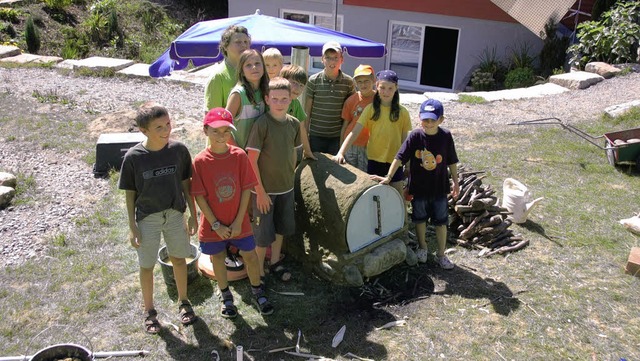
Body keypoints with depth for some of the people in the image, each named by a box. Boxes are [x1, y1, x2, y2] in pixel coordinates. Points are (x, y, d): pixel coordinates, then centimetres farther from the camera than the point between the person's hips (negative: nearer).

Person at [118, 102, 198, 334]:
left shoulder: (178, 150, -12)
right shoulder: (133, 157, -17)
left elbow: (186, 184, -1)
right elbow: (129, 193, -7)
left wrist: (193, 215, 2)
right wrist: (132, 226, -6)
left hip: (175, 214, 2)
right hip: (147, 218, -1)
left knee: (179, 259, 16)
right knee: (147, 266, 12)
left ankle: (183, 302, 39)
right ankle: (149, 311, 33)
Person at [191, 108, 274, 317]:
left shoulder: (239, 156, -11)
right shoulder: (200, 162, -14)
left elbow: (246, 189, -8)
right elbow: (199, 196, -11)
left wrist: (239, 221, -10)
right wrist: (215, 224, -12)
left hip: (238, 222, 1)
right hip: (214, 225, -1)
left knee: (250, 256, 11)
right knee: (218, 259, 16)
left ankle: (258, 292, 36)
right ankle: (226, 297, 38)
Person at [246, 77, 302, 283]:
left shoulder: (294, 124, -1)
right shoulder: (262, 124, -19)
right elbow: (252, 160, -18)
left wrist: (291, 177, 10)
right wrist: (260, 191, -17)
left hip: (286, 188, 6)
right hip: (265, 189, -6)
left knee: (281, 228, 20)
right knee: (263, 234, 6)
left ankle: (275, 263, 41)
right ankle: (258, 273, 25)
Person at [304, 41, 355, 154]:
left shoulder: (349, 82, -1)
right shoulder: (313, 80, -3)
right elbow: (307, 111, 2)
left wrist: (344, 136, -2)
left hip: (338, 136, 0)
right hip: (316, 135, 0)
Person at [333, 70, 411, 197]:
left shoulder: (402, 112, -1)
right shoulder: (370, 109, -3)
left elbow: (405, 139, 4)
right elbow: (354, 132, -9)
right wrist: (340, 153, -20)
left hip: (394, 162, 0)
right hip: (374, 159, 0)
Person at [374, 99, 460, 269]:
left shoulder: (446, 136, -10)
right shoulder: (415, 136, -14)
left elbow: (452, 161, 1)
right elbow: (400, 157, -14)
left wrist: (456, 182, 5)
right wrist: (388, 177, -19)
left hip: (439, 188, 0)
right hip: (419, 188, 0)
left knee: (441, 222, 11)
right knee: (420, 219, 17)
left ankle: (441, 254, 28)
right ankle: (422, 248, 40)